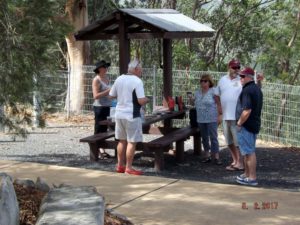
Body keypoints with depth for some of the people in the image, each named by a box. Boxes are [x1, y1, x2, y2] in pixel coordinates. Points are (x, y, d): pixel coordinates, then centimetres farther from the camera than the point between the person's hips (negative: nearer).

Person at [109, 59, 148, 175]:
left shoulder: (119, 79, 6)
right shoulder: (137, 81, -14)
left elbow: (112, 95, 13)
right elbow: (141, 101, -20)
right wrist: (146, 100, 0)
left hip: (119, 114, 7)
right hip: (132, 115, -7)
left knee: (122, 141, 16)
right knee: (132, 142, 0)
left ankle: (120, 165, 23)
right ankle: (128, 167, 2)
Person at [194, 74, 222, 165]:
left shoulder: (213, 91, -7)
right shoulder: (197, 93, 11)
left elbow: (218, 104, -9)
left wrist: (220, 115, -14)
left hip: (211, 119, -6)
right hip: (201, 120, 6)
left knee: (213, 137, -5)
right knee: (204, 138, 11)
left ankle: (216, 157, -2)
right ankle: (207, 156, 20)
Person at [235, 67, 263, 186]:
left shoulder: (247, 90, -19)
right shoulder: (257, 89, 14)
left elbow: (247, 110, -26)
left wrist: (239, 123, -17)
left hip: (246, 126, -10)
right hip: (255, 124, 10)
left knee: (249, 152, -5)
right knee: (248, 151, 19)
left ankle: (252, 178, -2)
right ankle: (247, 174, 29)